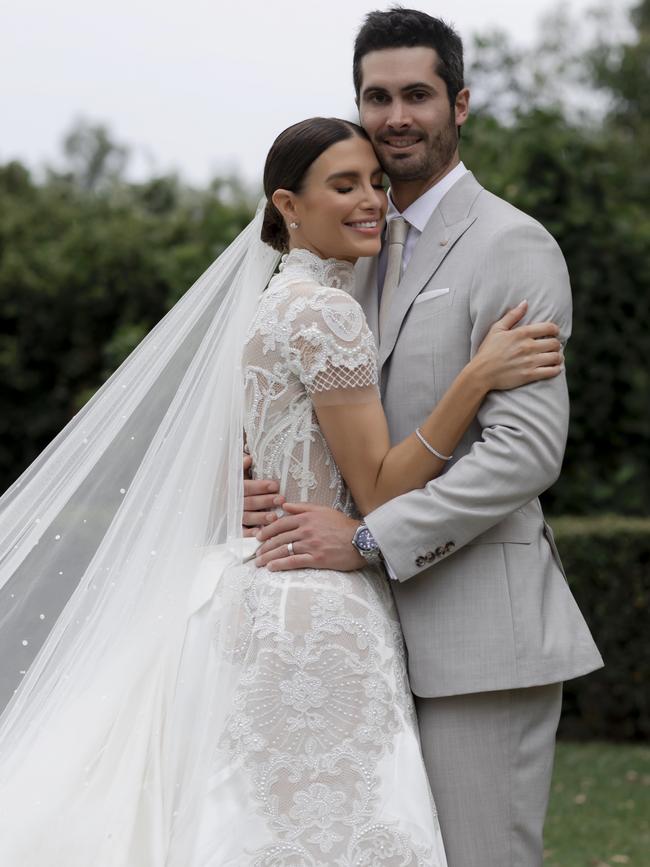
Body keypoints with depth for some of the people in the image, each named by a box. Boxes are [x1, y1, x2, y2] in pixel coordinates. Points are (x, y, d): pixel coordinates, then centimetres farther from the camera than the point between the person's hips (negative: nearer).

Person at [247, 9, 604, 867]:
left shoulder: (511, 245, -9)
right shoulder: (374, 251, 18)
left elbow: (528, 448, -18)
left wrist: (367, 538, -20)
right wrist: (274, 486, -1)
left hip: (484, 623, -8)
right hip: (400, 626, 8)